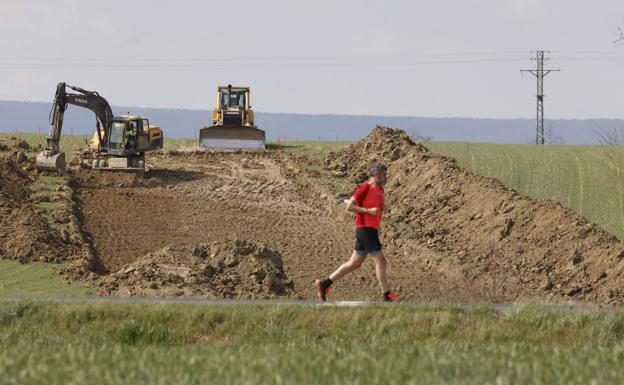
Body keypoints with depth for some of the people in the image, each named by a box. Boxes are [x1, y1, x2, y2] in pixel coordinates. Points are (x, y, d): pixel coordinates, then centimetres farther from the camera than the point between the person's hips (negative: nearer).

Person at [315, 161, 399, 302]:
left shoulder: (380, 190, 15)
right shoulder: (365, 188, -11)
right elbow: (349, 207, -14)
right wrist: (368, 210, -18)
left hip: (372, 230, 9)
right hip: (365, 229, -9)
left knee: (354, 264, 10)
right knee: (380, 261, -7)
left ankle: (324, 284, 14)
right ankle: (387, 295, -2)